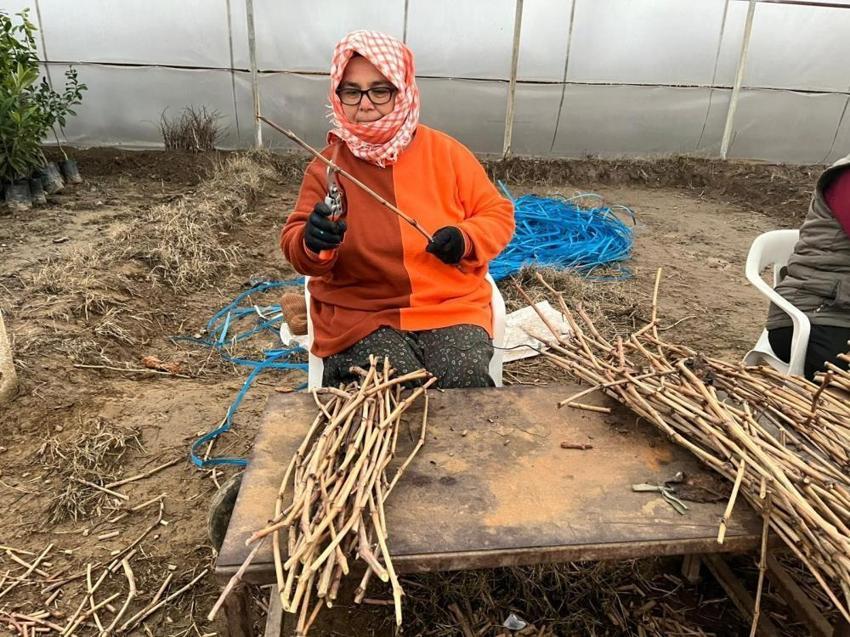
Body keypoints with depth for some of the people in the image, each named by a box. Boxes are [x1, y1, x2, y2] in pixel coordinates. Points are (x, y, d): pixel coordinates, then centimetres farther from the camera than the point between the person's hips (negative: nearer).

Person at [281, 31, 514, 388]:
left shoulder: (446, 152, 3)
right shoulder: (328, 165, 1)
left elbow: (498, 214, 9)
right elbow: (295, 247, 0)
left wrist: (466, 239, -14)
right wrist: (313, 242, -26)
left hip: (451, 306, 1)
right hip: (362, 314, 0)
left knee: (465, 379, -25)